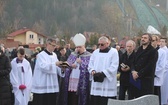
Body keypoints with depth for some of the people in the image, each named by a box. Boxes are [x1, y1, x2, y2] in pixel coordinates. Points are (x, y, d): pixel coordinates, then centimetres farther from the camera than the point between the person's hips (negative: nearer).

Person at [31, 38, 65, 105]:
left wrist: (61, 69, -8)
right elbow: (43, 66, -22)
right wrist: (55, 64, -31)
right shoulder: (41, 55, -7)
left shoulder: (54, 55, 14)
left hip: (52, 86, 7)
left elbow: (56, 68, 13)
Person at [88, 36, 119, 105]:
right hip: (96, 84, 5)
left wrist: (103, 73, -18)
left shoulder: (113, 52, 0)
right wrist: (92, 71, -8)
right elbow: (90, 64, 14)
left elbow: (113, 67, -9)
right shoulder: (95, 52, 15)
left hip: (108, 84, -5)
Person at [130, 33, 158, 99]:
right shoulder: (139, 50, 17)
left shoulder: (153, 51, -4)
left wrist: (139, 74, -13)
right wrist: (133, 71, -6)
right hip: (135, 79, 6)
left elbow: (150, 66, -13)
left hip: (146, 80, -6)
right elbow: (134, 62, 15)